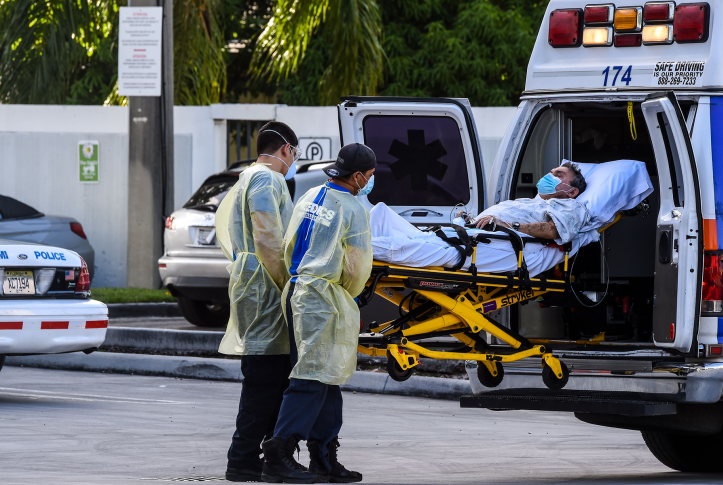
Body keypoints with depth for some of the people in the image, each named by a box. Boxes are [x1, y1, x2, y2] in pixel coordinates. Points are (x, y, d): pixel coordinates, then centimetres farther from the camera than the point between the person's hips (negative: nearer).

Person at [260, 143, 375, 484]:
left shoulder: (310, 197, 12)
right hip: (325, 299, -8)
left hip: (297, 292, 8)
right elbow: (359, 267, -7)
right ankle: (278, 458, -13)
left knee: (328, 379, 12)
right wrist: (347, 295, 12)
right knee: (312, 378, -8)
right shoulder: (354, 211, -10)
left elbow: (289, 246, 18)